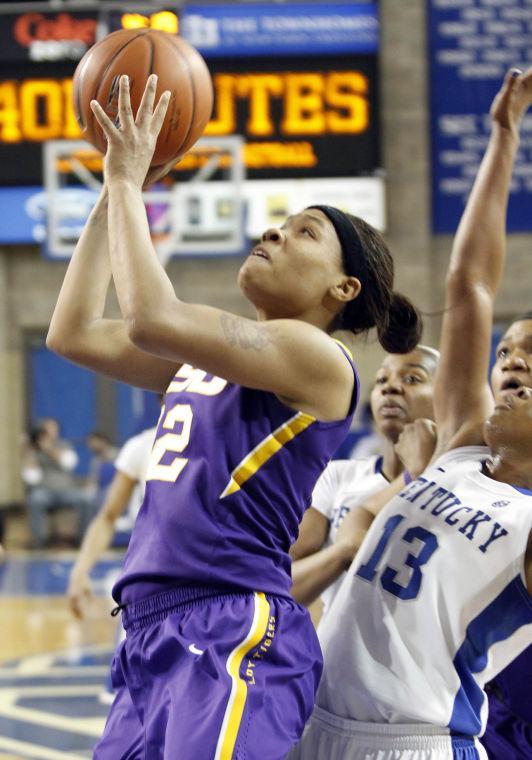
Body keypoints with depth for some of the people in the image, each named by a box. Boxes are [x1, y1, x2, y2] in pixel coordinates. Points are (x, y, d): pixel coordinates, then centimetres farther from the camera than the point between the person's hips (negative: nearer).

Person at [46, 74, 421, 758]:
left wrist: (128, 184, -6)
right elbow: (75, 333, 22)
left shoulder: (316, 357, -5)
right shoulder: (205, 355, 21)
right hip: (153, 638, 9)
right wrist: (113, 189, 19)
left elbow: (152, 318, -18)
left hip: (233, 635, -8)